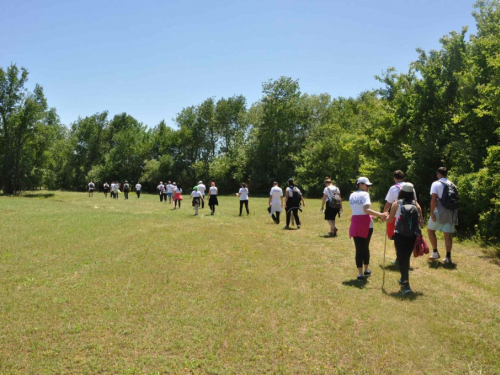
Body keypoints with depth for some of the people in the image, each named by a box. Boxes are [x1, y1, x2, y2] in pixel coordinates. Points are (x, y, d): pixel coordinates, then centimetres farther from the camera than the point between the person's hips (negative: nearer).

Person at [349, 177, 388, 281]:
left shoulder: (352, 196, 11)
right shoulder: (365, 194, -10)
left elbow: (356, 209, 8)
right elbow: (366, 210, -23)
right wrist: (380, 215, -26)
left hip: (355, 223, 4)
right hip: (366, 224, -4)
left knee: (358, 248, 5)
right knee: (365, 247, 13)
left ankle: (360, 274, 4)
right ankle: (366, 270, 27)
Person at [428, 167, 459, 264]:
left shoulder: (436, 184, -6)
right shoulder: (452, 185, 11)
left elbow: (433, 199, -15)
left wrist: (432, 212, -14)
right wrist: (454, 214, 17)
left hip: (439, 212, -5)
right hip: (450, 212, 5)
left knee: (430, 230, 14)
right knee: (448, 234, 6)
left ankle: (435, 252, 11)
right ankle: (448, 257, 5)